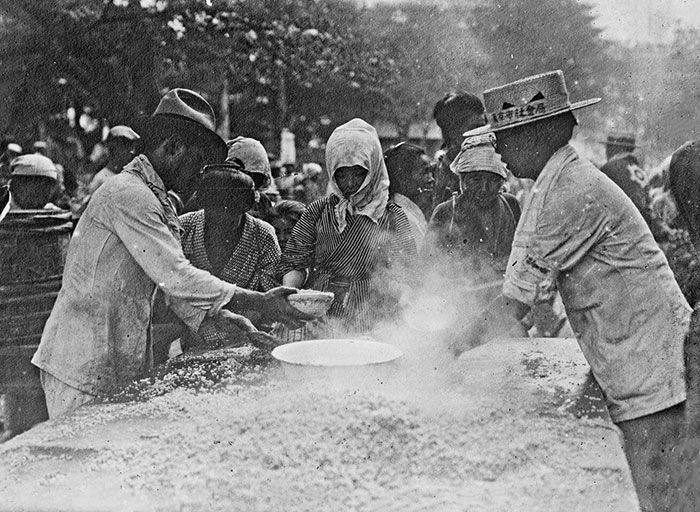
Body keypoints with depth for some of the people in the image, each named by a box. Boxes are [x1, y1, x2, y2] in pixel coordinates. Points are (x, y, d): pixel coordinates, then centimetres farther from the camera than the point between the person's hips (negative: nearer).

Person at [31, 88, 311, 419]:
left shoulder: (157, 201, 16)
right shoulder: (128, 195, -17)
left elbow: (174, 281, 13)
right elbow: (178, 279, -23)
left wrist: (219, 318, -3)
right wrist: (260, 303, -20)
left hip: (119, 364, 9)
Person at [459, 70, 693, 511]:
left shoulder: (576, 193, -18)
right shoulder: (565, 185, 13)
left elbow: (518, 300, -16)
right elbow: (538, 288, 15)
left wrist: (459, 348, -6)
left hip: (652, 377, -10)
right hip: (635, 374, 10)